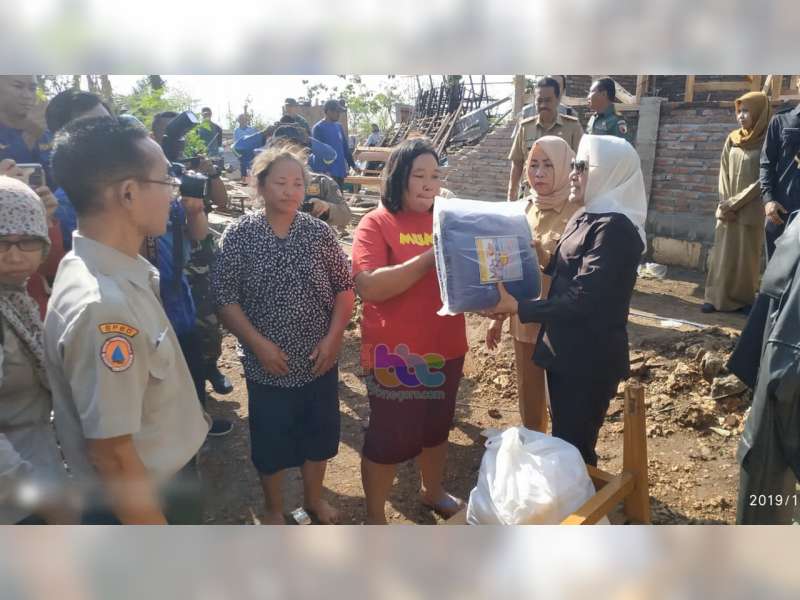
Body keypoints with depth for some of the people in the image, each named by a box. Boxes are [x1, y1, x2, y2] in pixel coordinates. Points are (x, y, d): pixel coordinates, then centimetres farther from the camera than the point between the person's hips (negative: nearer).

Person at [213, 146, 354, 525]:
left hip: (319, 361, 2)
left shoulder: (319, 232, -3)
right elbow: (224, 298, -9)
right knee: (271, 441, 14)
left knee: (319, 434, 18)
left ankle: (313, 498, 44)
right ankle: (274, 508, 40)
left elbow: (344, 288, 0)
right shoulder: (239, 235, -9)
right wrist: (259, 343, -16)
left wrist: (333, 338, -10)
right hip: (267, 365, -2)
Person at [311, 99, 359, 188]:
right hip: (327, 173, -7)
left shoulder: (339, 126, 13)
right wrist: (323, 171, -21)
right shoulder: (318, 128, -8)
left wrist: (352, 165, 19)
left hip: (340, 171, 7)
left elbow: (345, 147, 19)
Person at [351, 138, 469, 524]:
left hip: (445, 348, 6)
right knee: (388, 438, 7)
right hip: (395, 355, -6)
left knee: (437, 428, 23)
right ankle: (375, 516, 30)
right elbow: (369, 287, -24)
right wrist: (430, 258, -28)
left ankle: (433, 492, 48)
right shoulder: (376, 223, -11)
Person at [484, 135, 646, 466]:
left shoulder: (614, 227, -19)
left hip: (589, 359, -9)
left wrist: (516, 307, -26)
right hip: (567, 351, 9)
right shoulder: (585, 218, 9)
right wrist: (544, 258, 4)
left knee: (574, 448, 5)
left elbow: (583, 299, -25)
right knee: (565, 440, 22)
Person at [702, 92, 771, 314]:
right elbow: (724, 174, 7)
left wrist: (736, 203, -14)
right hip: (727, 209, 4)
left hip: (751, 211, -4)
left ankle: (745, 299, 12)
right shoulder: (732, 139, 9)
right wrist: (725, 204, -4)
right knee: (723, 253, 3)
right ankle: (717, 297, 8)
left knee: (747, 255, 2)